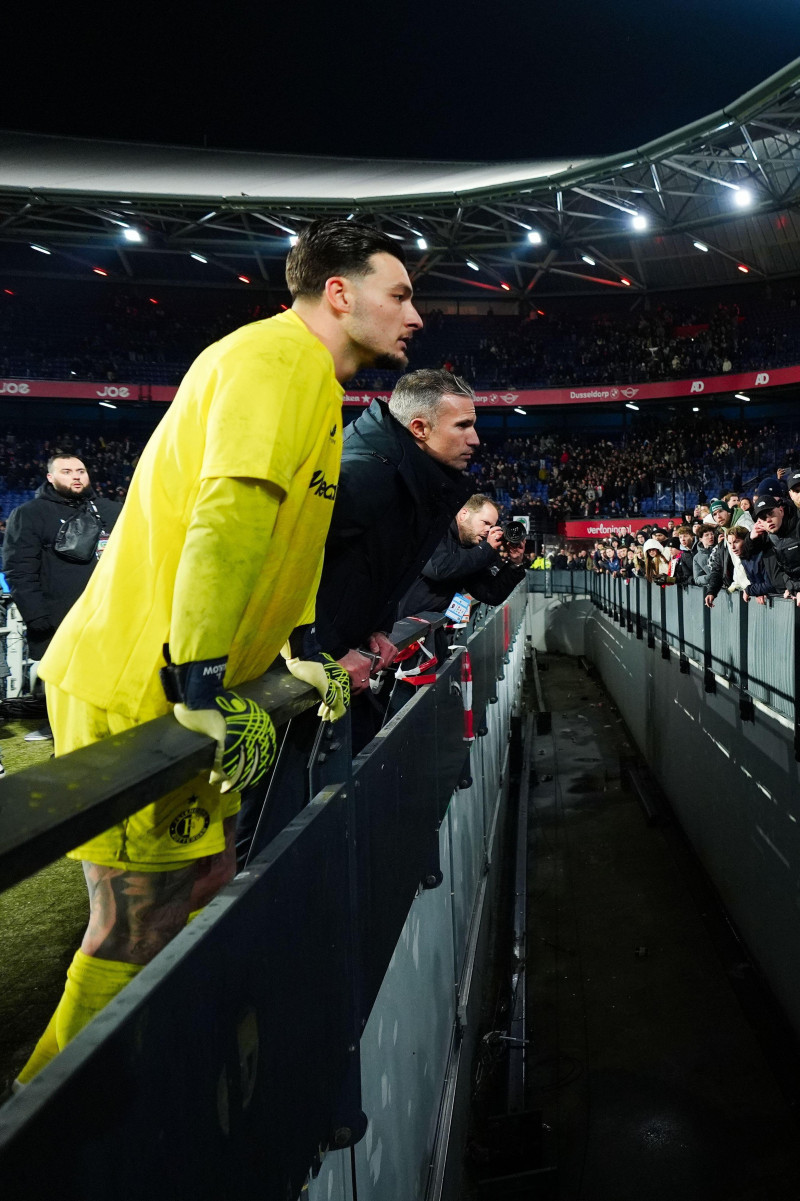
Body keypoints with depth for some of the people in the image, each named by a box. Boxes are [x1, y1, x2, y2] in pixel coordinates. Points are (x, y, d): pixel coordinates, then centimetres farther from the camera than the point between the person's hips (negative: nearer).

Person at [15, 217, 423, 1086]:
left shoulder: (312, 380, 18)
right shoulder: (278, 357, -16)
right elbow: (230, 518, -29)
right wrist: (201, 688, -31)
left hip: (191, 688, 10)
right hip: (139, 689, -10)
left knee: (205, 893, 20)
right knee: (142, 932, 1)